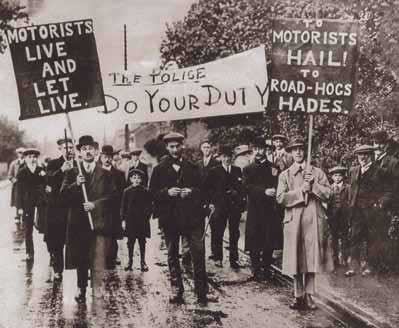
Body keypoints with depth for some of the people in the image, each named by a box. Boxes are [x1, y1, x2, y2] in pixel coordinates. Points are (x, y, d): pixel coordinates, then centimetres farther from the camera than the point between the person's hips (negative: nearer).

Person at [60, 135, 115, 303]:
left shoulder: (105, 174, 8)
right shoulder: (72, 173, 11)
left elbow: (112, 195, 0)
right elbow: (63, 194, 1)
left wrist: (95, 204, -12)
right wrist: (76, 185, -15)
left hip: (99, 220, -1)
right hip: (78, 221, 1)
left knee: (98, 258, -6)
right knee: (80, 258, 7)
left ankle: (96, 289, -1)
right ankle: (81, 289, 18)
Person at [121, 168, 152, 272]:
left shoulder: (145, 192, 2)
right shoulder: (127, 191, 3)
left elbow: (149, 206, 5)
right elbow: (123, 206, 4)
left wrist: (147, 216, -8)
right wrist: (123, 219, -2)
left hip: (142, 221, 0)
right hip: (130, 220, 0)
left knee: (142, 241, 6)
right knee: (130, 241, 5)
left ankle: (143, 262, 14)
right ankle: (130, 261, 16)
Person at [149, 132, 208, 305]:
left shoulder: (193, 168, 9)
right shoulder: (159, 169, 7)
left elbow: (201, 189, 9)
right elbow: (152, 193, 2)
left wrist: (191, 192, -11)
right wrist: (167, 192, -15)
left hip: (191, 215, 0)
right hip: (170, 217, 0)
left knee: (199, 252, -7)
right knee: (172, 255, 7)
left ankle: (201, 291, 3)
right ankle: (176, 291, 17)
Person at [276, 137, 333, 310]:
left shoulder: (317, 172, 11)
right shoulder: (284, 175, 8)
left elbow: (327, 194, 3)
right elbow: (281, 198, -4)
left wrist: (313, 185, -11)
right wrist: (301, 191, -11)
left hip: (314, 219, 1)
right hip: (294, 220, 0)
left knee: (312, 258, 1)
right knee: (296, 259, 1)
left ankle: (309, 295, 10)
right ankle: (298, 296, 12)